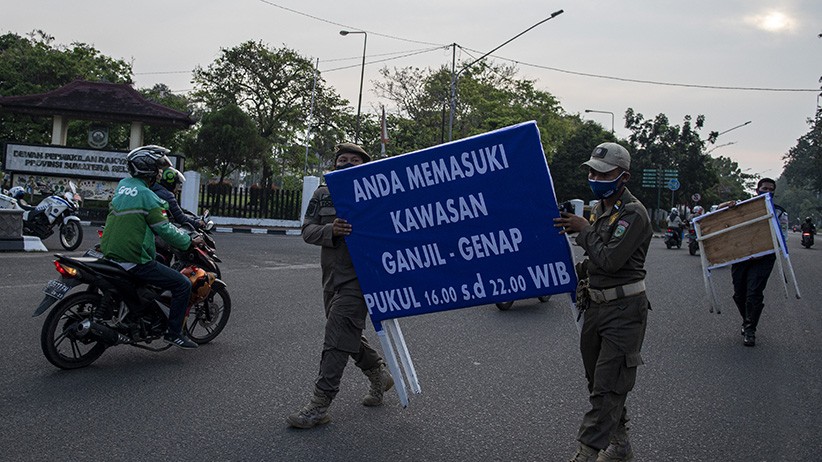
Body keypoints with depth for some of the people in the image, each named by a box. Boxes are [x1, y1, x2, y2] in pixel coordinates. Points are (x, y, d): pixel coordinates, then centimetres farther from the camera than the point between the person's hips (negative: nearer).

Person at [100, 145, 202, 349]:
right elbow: (164, 230, -15)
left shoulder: (123, 185, 9)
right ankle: (173, 333, 1)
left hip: (110, 253, 10)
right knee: (183, 285, -4)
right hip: (134, 261, -9)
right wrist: (190, 241, -1)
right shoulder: (146, 196, -16)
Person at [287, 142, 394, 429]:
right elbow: (308, 230, 1)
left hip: (358, 278, -7)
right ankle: (379, 376, 40)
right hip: (332, 277, 7)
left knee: (337, 338, -10)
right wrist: (331, 230, -19)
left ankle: (319, 406, -5)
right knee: (347, 335, 18)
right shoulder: (322, 194, 10)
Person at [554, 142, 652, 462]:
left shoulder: (633, 213, -16)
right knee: (599, 383, 16)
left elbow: (610, 259, -24)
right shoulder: (601, 209, 13)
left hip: (623, 310, -9)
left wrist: (583, 230, -14)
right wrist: (580, 271, 8)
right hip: (595, 306, 9)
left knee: (607, 388, -7)